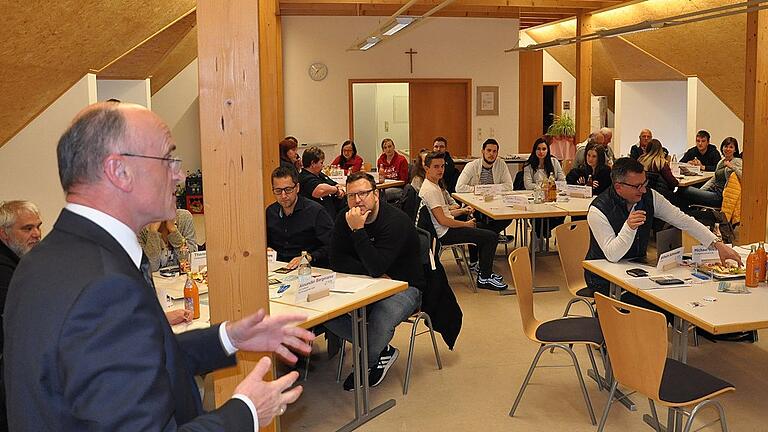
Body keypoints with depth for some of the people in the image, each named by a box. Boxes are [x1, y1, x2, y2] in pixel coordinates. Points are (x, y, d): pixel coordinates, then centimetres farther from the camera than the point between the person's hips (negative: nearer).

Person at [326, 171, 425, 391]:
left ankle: (367, 364, 0)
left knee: (381, 319, -36)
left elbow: (376, 267, -29)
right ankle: (382, 351, -1)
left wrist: (358, 230, -31)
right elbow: (336, 261, -8)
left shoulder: (396, 221, -21)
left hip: (405, 286, -6)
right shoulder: (344, 219, -2)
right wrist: (373, 274, -19)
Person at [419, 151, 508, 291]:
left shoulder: (434, 185, 12)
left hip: (444, 229, 11)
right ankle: (484, 278, -7)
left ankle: (474, 263, 43)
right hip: (444, 234, -11)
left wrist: (461, 210, 10)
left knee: (477, 228, 37)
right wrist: (466, 224, -14)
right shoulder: (430, 190, -22)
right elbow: (442, 220, -26)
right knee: (491, 237, -14)